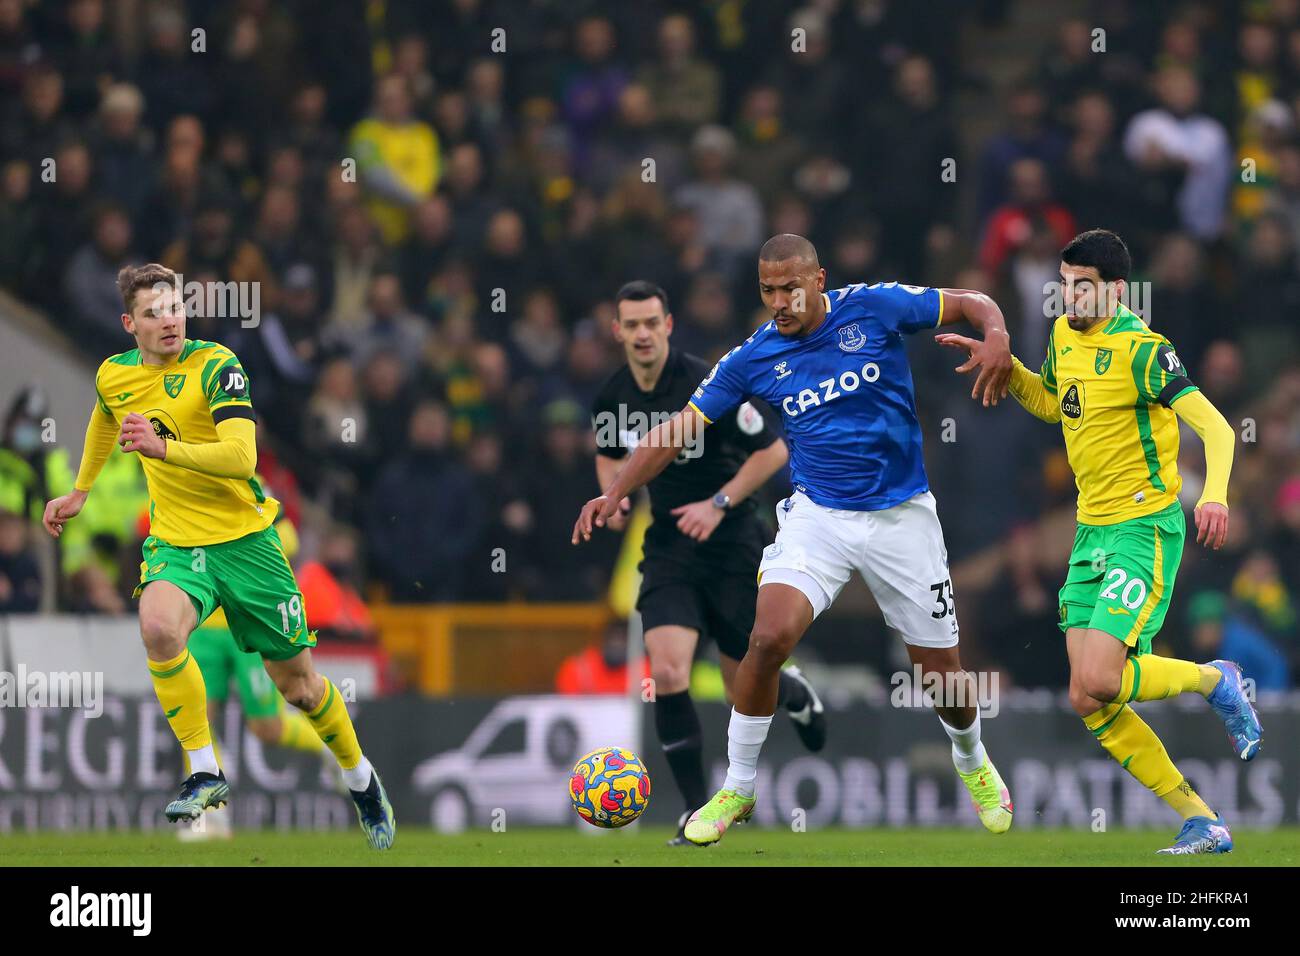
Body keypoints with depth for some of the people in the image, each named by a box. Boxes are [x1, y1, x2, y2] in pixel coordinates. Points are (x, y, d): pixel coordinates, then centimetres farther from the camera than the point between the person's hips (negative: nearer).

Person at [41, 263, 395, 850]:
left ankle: (361, 779, 35)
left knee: (298, 683, 7)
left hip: (244, 538, -3)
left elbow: (241, 455, -29)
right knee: (158, 624, -32)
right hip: (175, 542, 3)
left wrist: (163, 447, -40)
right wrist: (80, 491, 40)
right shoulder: (114, 376, 2)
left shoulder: (215, 366, -15)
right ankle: (204, 772, -23)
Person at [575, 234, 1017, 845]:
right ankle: (737, 789, -3)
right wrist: (616, 489, -13)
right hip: (817, 515, 0)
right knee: (769, 638, -22)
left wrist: (996, 338, -22)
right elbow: (680, 426, -2)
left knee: (940, 670, 4)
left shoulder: (874, 308, -7)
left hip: (902, 515, 0)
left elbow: (973, 304, 1)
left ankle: (972, 763, 40)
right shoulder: (753, 359, -3)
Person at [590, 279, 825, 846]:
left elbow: (773, 451, -11)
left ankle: (794, 693, 44)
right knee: (667, 673, -18)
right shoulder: (611, 399, -1)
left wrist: (719, 503, -19)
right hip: (668, 549, 4)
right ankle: (698, 811, -10)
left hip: (731, 544, -3)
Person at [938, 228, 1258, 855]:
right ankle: (1202, 825, 8)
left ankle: (1213, 681, 7)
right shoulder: (1065, 335, 10)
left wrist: (1215, 493, -39)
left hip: (1144, 528, -8)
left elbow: (1214, 427, -21)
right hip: (1090, 533, 8)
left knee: (1096, 684, -21)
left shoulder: (1139, 349, -14)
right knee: (1091, 706, -1)